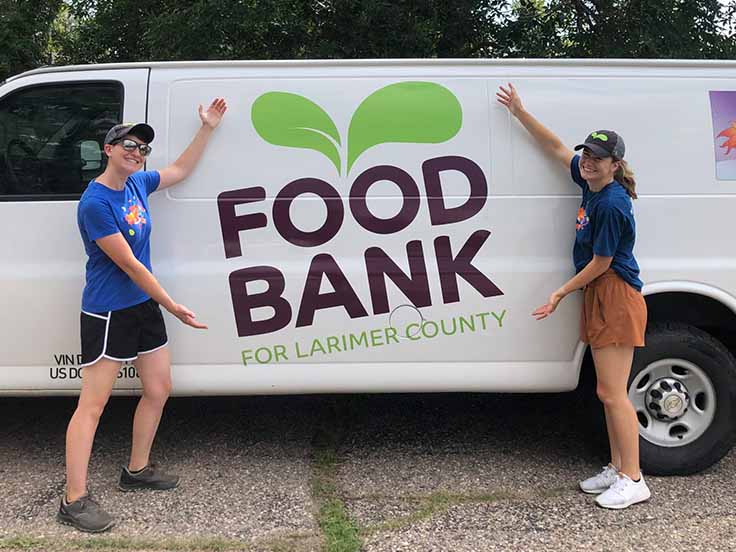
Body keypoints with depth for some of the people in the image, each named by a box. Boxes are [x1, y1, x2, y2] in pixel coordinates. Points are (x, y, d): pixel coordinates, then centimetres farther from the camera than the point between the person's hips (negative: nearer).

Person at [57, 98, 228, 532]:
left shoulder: (138, 183, 6)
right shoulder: (95, 203, -19)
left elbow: (181, 170, 24)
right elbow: (129, 265, -20)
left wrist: (208, 127, 19)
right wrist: (173, 306, -17)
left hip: (144, 306, 9)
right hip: (107, 314, -9)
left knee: (159, 390, 14)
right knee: (93, 404, -6)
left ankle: (138, 470, 31)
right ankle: (74, 500, 0)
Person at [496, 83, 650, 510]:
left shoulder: (611, 205, -19)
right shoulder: (591, 184, 6)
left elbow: (601, 262, -14)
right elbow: (556, 147, 18)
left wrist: (561, 293, -5)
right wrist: (520, 112, 17)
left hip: (616, 298, -9)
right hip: (600, 298, 9)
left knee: (613, 393, -7)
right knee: (610, 393, 13)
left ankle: (633, 481, 2)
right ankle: (618, 469, 23)